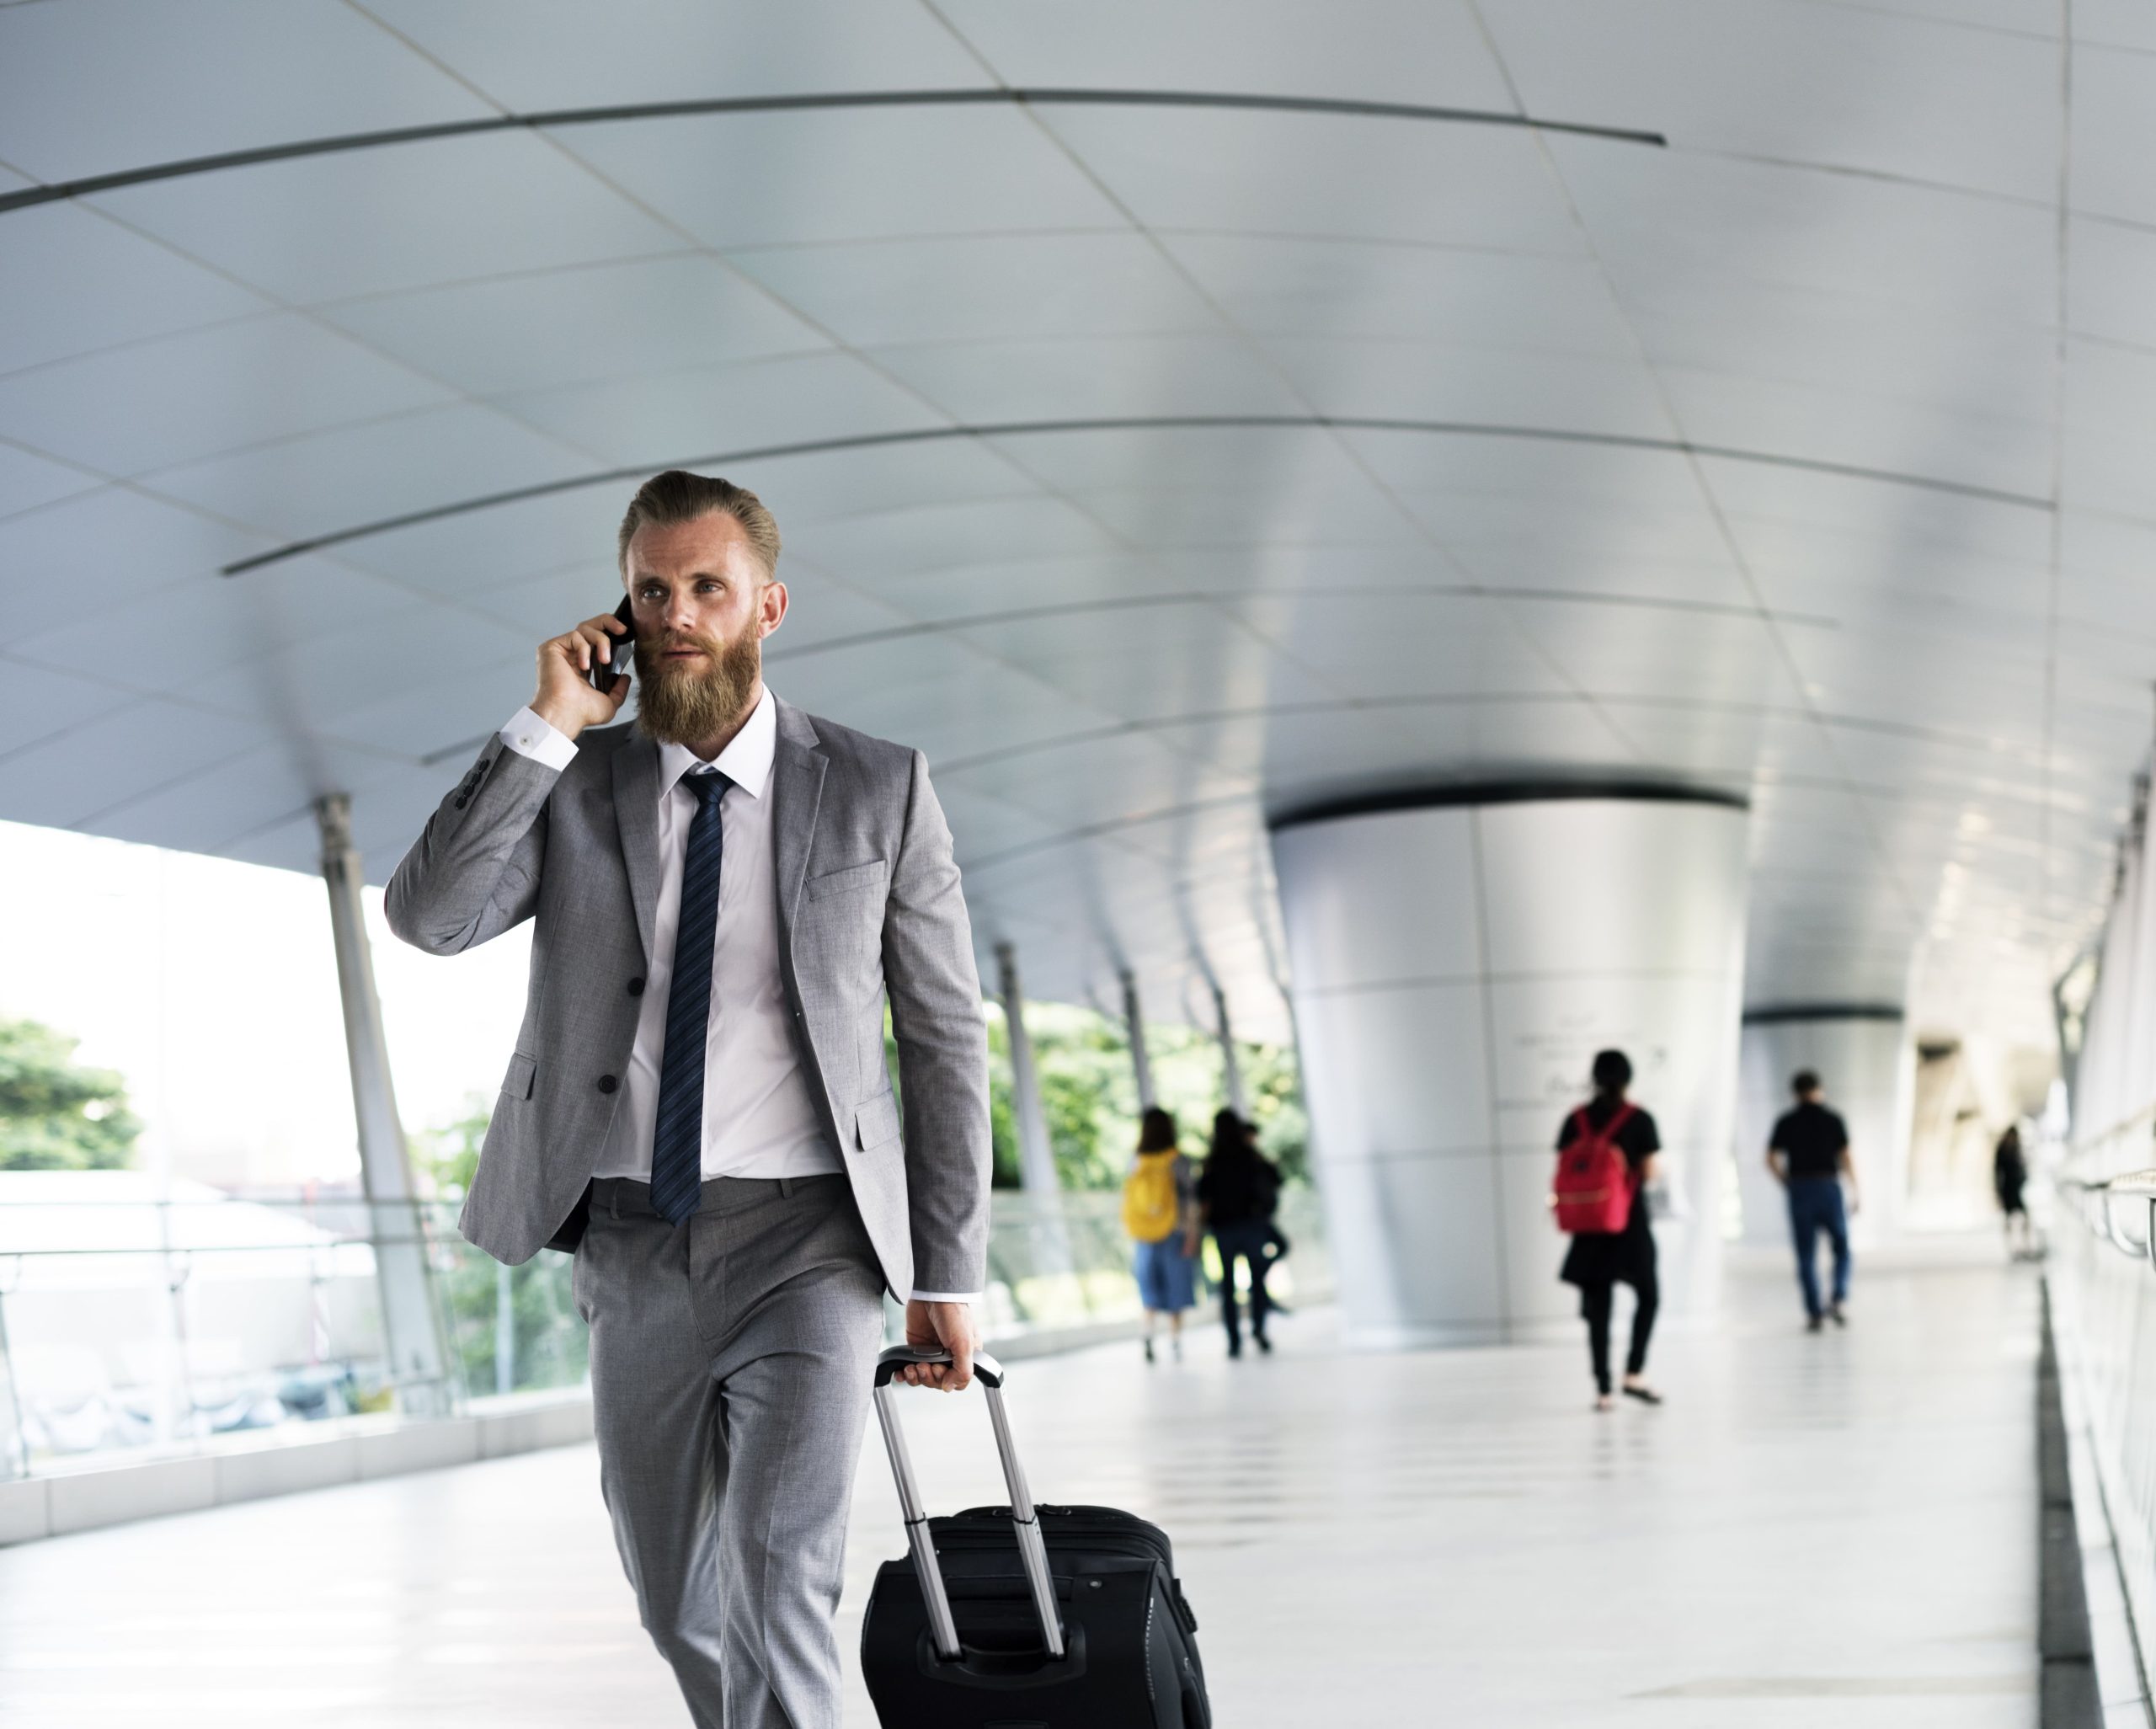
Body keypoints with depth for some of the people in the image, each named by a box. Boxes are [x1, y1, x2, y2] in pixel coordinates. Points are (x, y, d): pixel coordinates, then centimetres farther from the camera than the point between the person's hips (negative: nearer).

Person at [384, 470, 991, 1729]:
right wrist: (549, 726, -14)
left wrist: (950, 1272, 1)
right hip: (632, 1246, 3)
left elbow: (946, 1035, 3)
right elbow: (430, 916, -11)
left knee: (778, 1592, -19)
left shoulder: (880, 789, 0)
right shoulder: (570, 783, 5)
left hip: (806, 1243, -3)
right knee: (676, 1600, 16)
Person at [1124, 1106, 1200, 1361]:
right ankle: (1175, 1343, 10)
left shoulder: (1136, 1163, -1)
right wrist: (1192, 1235, -8)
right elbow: (1189, 1199, -12)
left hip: (1146, 1241, 2)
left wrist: (1134, 1243, 11)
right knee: (1176, 1291, 9)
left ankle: (1149, 1334, -8)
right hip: (1175, 1235, -2)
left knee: (1152, 1292, 13)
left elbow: (1129, 1200, 3)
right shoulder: (1177, 1161, -9)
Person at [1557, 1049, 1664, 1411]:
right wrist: (1660, 1170, 13)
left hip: (1590, 1223, 3)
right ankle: (1635, 1374, 2)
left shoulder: (1576, 1121, 2)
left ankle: (1603, 1390, 3)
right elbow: (1650, 1173, -9)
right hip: (1631, 1221, -3)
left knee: (1598, 1306, 6)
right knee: (1648, 1295, 14)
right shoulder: (1639, 1119, -7)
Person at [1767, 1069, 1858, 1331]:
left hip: (1800, 1190, 1)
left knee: (1806, 1256, 5)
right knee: (1841, 1247, 14)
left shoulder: (1787, 1122, 2)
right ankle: (1839, 1298, -5)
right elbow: (1845, 1159, -6)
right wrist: (1855, 1192, 1)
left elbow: (1771, 1160, -2)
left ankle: (1813, 1313, 0)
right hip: (1829, 1189, -1)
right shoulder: (1833, 1120, -1)